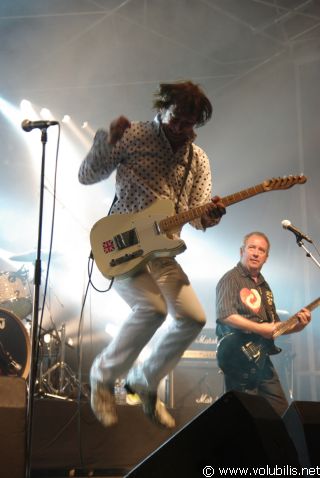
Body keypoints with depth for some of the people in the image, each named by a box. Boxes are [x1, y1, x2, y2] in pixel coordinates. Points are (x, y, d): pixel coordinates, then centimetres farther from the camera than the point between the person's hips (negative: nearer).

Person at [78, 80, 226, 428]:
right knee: (153, 308, -26)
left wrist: (210, 214, -20)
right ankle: (103, 375, -2)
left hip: (161, 253, 5)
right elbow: (86, 177, -6)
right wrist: (107, 140, -22)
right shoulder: (133, 135, -5)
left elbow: (197, 218, 4)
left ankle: (144, 382, 16)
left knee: (193, 317, -6)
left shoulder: (198, 161, 7)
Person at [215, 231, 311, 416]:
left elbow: (275, 326, 22)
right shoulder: (231, 279, -6)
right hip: (240, 355, -8)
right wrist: (260, 329, -21)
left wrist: (297, 325, 4)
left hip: (263, 357, 8)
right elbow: (225, 315, -22)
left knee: (282, 411, 10)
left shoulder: (263, 285, 19)